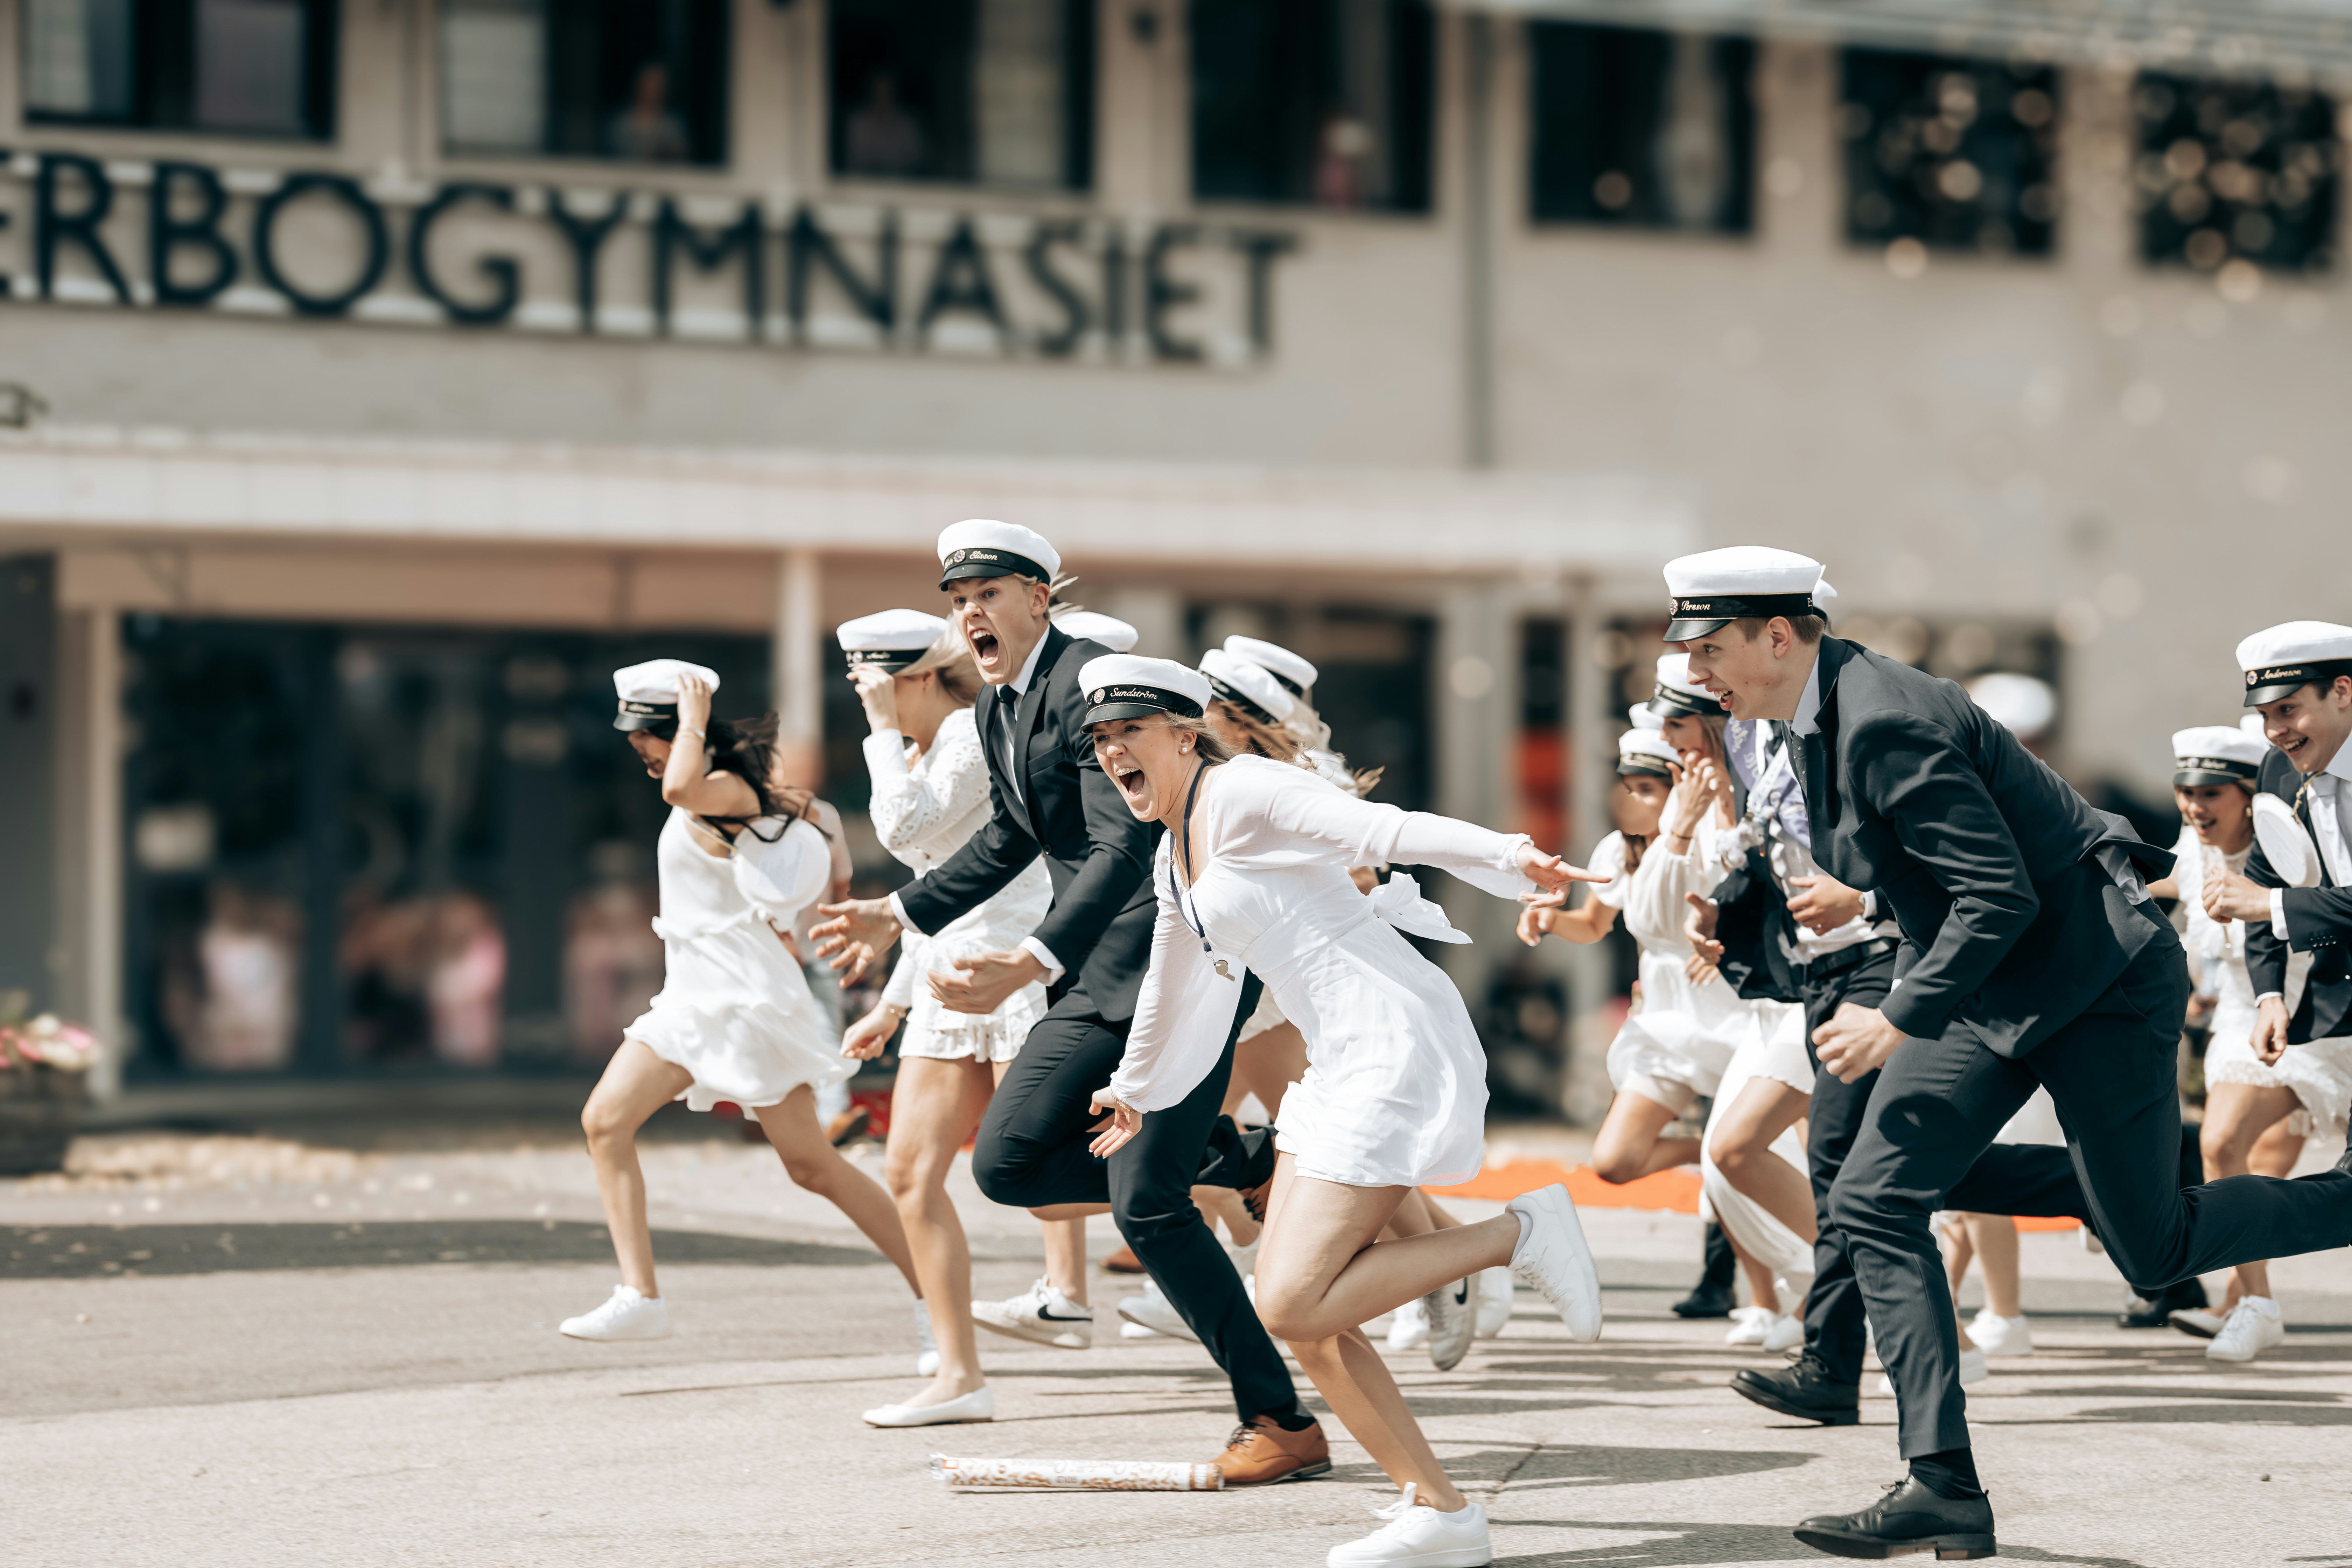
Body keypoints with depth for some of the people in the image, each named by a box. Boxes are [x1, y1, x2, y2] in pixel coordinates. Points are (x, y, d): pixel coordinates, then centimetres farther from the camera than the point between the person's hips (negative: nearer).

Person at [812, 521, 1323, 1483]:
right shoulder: (995, 708, 12)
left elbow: (1126, 844, -29)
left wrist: (1030, 965, -40)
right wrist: (902, 915, 30)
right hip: (1103, 976, 9)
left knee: (1146, 1204, -13)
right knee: (1005, 1165, 2)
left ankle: (1280, 1422, -3)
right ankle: (1234, 1164, 16)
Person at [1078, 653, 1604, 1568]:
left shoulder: (1240, 793, -8)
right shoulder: (1175, 856, 20)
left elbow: (1386, 830, -23)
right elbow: (1174, 985, 38)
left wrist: (1511, 858, -39)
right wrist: (1135, 1090, 53)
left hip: (1399, 1041, -10)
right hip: (1340, 1063, 10)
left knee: (1295, 1307, -16)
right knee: (1291, 1310, 4)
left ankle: (1520, 1235, -5)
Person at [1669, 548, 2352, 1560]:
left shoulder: (1886, 725, -24)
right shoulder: (1822, 716, 7)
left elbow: (2001, 895, -26)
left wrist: (1900, 1022, -23)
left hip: (2093, 974, -10)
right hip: (1990, 984, 10)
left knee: (2156, 1250, -3)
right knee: (1877, 1203, -3)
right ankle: (1942, 1487, -5)